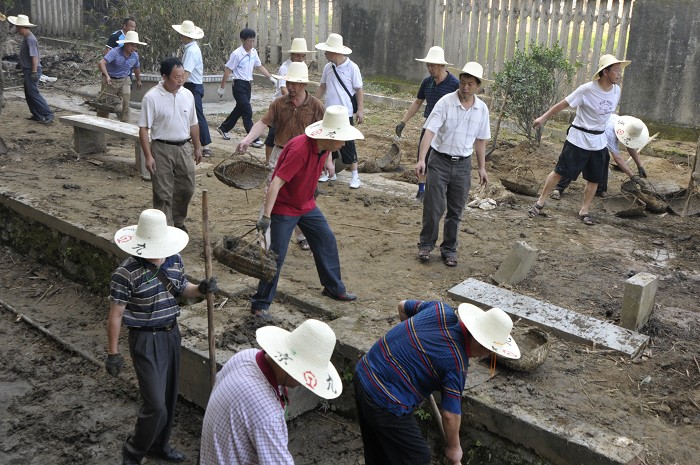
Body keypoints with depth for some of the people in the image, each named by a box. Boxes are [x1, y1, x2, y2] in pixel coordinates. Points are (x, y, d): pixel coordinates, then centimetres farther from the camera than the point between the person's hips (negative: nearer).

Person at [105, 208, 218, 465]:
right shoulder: (126, 273, -22)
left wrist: (201, 289, -9)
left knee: (169, 397, 18)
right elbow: (115, 314, -14)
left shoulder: (174, 260, -4)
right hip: (146, 340, -6)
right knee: (156, 405, -6)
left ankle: (159, 444, 41)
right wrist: (113, 353, -10)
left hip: (172, 334, 6)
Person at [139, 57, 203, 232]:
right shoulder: (151, 97, -13)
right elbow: (144, 129, -12)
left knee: (186, 189, 13)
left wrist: (197, 147, 15)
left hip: (184, 148, 5)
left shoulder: (188, 95, 3)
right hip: (162, 150, -5)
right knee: (163, 194, 0)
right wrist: (148, 156, -17)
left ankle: (178, 222, 34)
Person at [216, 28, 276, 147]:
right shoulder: (237, 54, -15)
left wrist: (270, 77, 14)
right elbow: (227, 70, -11)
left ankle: (223, 128, 36)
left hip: (247, 85, 8)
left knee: (239, 109, 18)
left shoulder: (254, 52, 5)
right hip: (239, 85, -8)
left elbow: (259, 66, 19)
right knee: (247, 112, -9)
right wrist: (222, 88, -9)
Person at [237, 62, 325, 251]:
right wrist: (247, 139, -28)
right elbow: (263, 123, -12)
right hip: (280, 154, 1)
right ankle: (266, 240, 8)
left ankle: (303, 236, 32)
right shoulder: (278, 104, -2)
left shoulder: (315, 105, -5)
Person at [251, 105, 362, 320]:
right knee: (276, 255, -6)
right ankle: (260, 304, 6)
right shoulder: (300, 150, -33)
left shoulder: (324, 145, -7)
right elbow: (276, 183, -37)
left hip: (307, 205, 9)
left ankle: (334, 287, 32)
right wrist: (266, 216, -39)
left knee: (327, 240, 13)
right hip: (284, 208, -8)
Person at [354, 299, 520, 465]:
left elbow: (402, 306, 15)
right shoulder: (457, 364, -20)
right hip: (384, 404, -8)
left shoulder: (441, 309, -2)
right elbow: (450, 414, -14)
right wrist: (454, 447, 4)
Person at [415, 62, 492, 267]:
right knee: (433, 208, 0)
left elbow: (480, 140, 12)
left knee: (456, 211, 9)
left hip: (463, 165, 3)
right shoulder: (445, 102, -12)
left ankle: (449, 250, 23)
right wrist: (421, 159, -29)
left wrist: (482, 168, 11)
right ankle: (426, 245, 19)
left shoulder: (482, 109, 2)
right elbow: (429, 132, -18)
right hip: (440, 161, -3)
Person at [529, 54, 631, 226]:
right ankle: (540, 202, 14)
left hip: (599, 142, 5)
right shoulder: (587, 90, -19)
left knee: (594, 179, 8)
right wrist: (543, 118, -7)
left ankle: (584, 210, 22)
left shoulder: (616, 91, -2)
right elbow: (563, 104, -12)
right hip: (578, 139, -5)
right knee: (560, 172, 1)